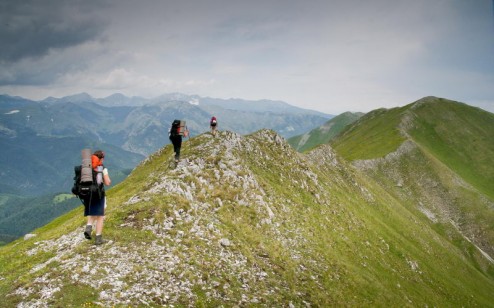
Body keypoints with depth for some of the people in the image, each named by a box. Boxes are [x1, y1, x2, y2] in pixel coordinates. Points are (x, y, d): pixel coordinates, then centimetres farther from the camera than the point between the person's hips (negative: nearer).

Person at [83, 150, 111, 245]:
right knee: (100, 217, 5)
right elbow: (107, 183, -8)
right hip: (99, 195, -3)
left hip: (88, 194, 3)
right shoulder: (103, 169, -6)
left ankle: (88, 227, -10)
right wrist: (108, 179, 13)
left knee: (91, 215, 18)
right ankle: (98, 238, 3)